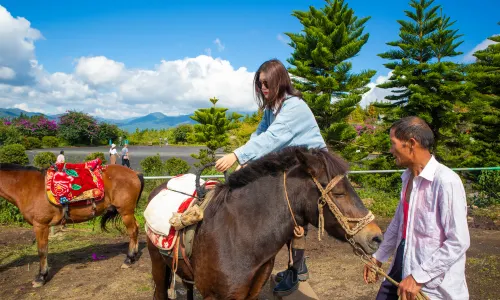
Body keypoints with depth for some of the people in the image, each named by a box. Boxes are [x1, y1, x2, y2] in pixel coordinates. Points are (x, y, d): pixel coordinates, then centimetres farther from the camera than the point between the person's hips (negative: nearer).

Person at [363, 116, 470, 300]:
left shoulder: (446, 181, -22)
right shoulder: (408, 177, 3)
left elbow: (459, 242, -22)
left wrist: (419, 277, -21)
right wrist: (378, 256, 16)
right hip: (402, 265, 7)